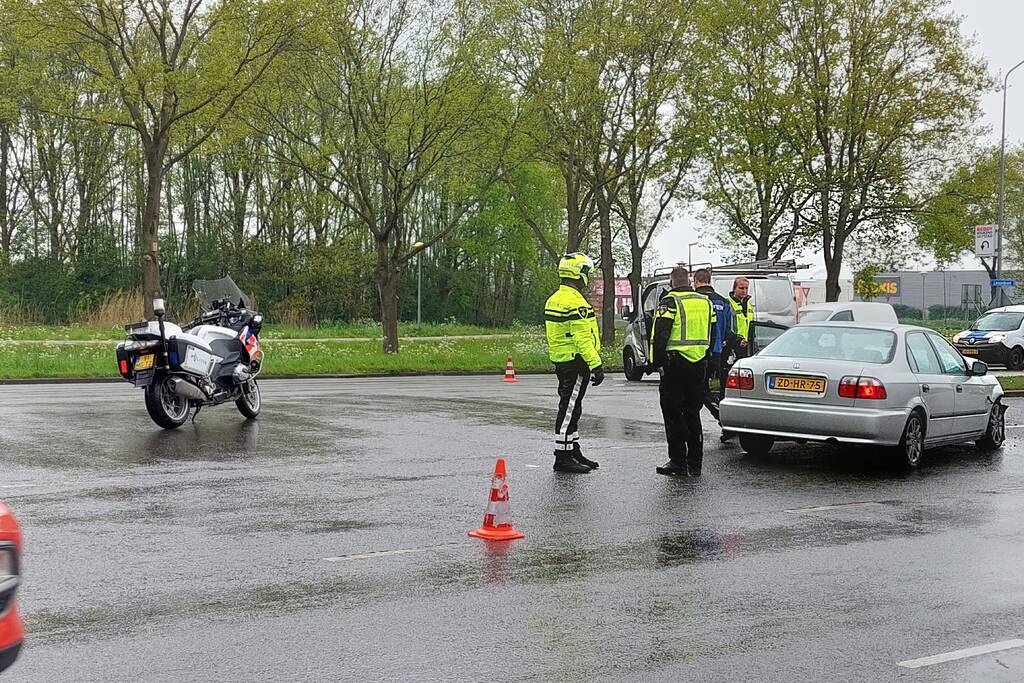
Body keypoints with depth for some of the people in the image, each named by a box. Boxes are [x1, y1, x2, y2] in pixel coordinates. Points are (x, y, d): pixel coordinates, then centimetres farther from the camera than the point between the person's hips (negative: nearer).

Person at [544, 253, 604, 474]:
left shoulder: (554, 299, 14)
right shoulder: (576, 303, -18)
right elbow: (583, 339, -24)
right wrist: (596, 365, -23)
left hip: (561, 362, 10)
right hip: (576, 363, -10)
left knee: (571, 409, 17)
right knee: (569, 410, -6)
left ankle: (573, 452, 25)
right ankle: (563, 458, -3)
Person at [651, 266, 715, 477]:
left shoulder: (670, 302, -8)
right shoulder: (706, 302, 13)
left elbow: (659, 335, -14)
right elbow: (712, 335, 19)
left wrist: (658, 363, -8)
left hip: (676, 365, -6)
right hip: (699, 365, 6)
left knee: (673, 414, 0)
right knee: (693, 415, 13)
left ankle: (678, 463, -1)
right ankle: (695, 463, 14)